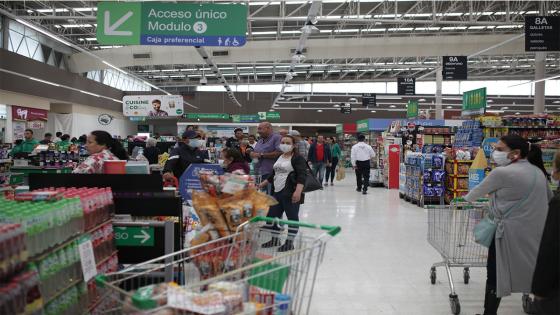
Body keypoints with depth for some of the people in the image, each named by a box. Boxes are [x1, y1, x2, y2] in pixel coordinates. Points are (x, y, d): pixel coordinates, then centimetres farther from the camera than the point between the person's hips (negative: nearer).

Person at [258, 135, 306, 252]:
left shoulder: (298, 158, -7)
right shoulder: (279, 158, 17)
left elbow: (302, 176, -17)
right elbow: (273, 175, 26)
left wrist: (298, 191, -29)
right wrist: (262, 185, 26)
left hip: (291, 194, -8)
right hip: (277, 192, 8)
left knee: (292, 217, 0)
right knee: (272, 215, 12)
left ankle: (289, 242, 9)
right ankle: (275, 239, 27)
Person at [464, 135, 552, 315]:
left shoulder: (501, 173, -13)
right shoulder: (538, 172, 9)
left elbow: (479, 191, 1)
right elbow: (550, 198, 24)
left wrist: (466, 199, 21)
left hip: (511, 232, -6)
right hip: (536, 231, 7)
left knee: (495, 276, 7)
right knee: (534, 273, 15)